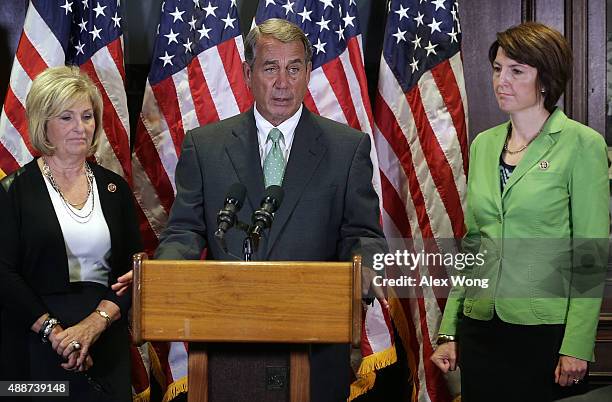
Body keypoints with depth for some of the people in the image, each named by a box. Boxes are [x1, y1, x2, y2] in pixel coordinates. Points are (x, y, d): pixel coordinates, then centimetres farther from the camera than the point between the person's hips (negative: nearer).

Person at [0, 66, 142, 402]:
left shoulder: (115, 189, 9)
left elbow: (133, 268, 5)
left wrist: (95, 322, -11)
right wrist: (53, 331, -16)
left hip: (106, 341, 3)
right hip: (35, 342, -3)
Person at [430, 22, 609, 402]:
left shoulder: (582, 144, -6)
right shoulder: (483, 145, 10)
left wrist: (577, 346, -14)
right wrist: (449, 332, 9)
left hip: (546, 331, -5)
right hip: (480, 327, 5)